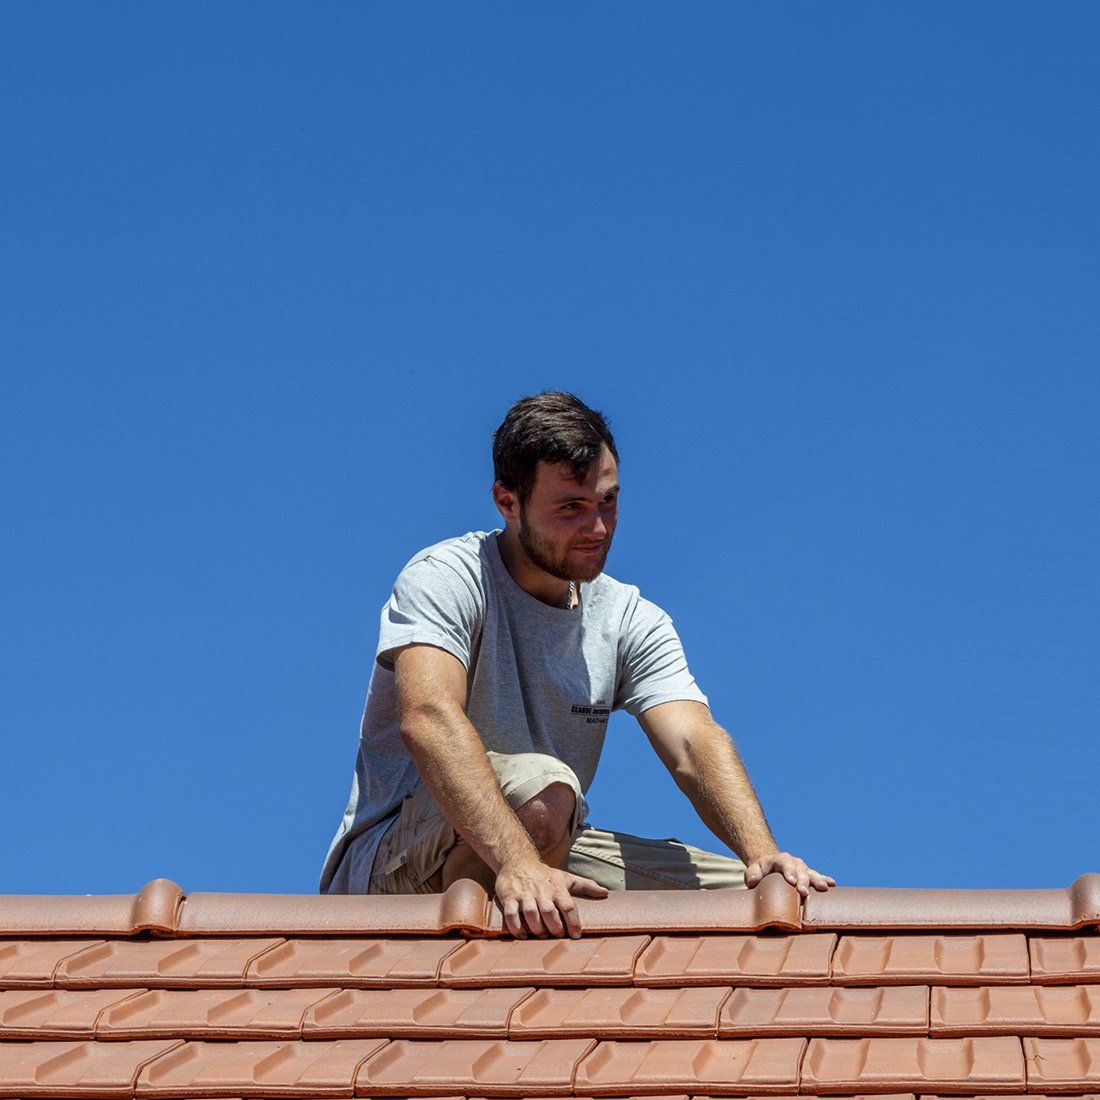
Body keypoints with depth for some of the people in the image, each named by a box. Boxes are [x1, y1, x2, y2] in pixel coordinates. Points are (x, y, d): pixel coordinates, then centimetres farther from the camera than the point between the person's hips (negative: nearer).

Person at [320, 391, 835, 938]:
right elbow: (429, 718, -31)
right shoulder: (445, 578, -12)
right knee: (541, 788, -36)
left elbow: (694, 745, -9)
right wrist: (518, 862, -47)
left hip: (549, 861, 6)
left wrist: (761, 853, -31)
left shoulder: (632, 621, 5)